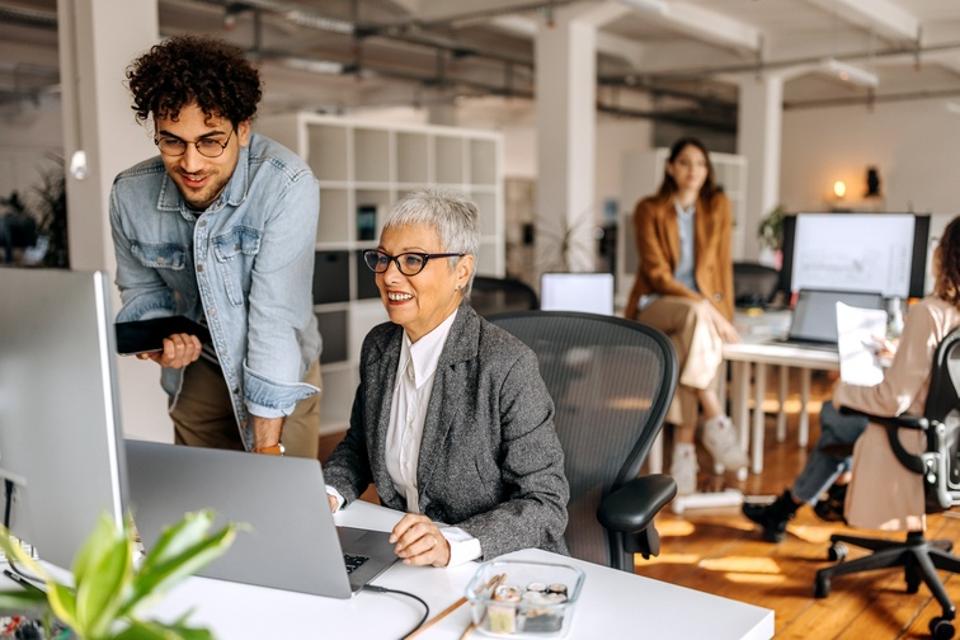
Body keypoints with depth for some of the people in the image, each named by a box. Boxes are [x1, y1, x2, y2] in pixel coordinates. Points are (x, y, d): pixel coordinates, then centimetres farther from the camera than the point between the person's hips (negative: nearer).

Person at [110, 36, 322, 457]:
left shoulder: (288, 186, -29)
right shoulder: (130, 194, -14)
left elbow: (276, 318, -31)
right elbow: (142, 290, 4)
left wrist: (268, 448, -31)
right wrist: (162, 339, -19)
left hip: (280, 373, -3)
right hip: (197, 371, 4)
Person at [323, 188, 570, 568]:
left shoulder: (506, 365, -18)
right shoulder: (378, 345, 3)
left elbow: (546, 504, -16)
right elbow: (358, 445, 17)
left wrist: (451, 543, -30)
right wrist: (329, 492, -4)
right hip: (400, 560, 5)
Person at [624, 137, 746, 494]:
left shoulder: (718, 206, 7)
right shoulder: (649, 210, -3)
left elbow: (723, 266, 7)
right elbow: (656, 273, -11)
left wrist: (722, 314, -4)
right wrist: (700, 305, -22)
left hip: (702, 306, 2)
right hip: (656, 306, -2)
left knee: (683, 350, -34)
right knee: (694, 315, -38)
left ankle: (683, 444, -31)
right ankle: (714, 419, -35)